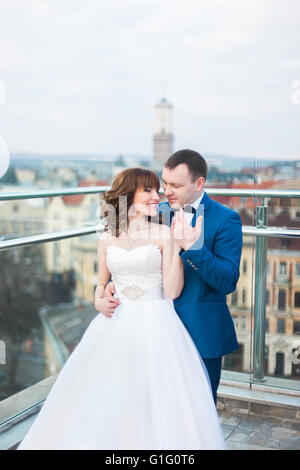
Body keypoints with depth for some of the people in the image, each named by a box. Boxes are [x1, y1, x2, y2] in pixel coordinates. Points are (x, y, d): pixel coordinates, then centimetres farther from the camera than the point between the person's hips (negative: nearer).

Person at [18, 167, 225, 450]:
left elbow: (172, 291, -10)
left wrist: (176, 245, -16)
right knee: (105, 403, 7)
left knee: (154, 402, -2)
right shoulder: (107, 239, 7)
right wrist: (99, 299, -1)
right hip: (117, 326, 3)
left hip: (155, 327, -3)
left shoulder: (163, 234, -3)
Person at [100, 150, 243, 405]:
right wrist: (111, 287, -9)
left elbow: (228, 282, -18)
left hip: (201, 334, -4)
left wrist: (192, 246, -28)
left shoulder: (225, 219, -11)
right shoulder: (158, 213, 5)